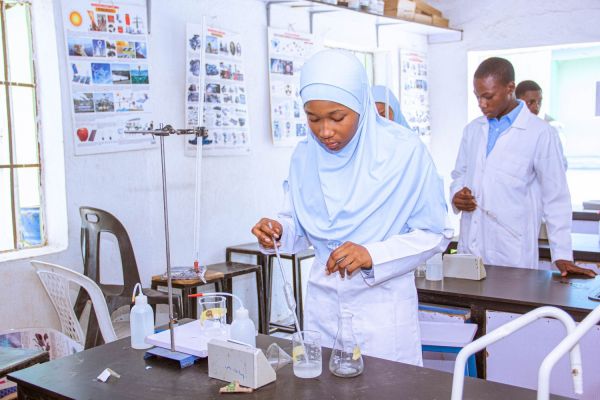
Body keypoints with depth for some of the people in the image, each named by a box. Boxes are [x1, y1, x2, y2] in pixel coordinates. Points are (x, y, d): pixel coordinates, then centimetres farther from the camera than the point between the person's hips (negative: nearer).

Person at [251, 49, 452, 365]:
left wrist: (372, 256, -21)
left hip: (383, 307, -3)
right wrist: (279, 232, -12)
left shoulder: (404, 151, -12)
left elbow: (434, 234, -8)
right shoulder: (304, 155, -1)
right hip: (323, 304, 4)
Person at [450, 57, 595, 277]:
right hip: (469, 248, 5)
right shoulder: (473, 129, 10)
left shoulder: (540, 133, -6)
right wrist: (456, 196, -1)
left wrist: (562, 255, -5)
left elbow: (556, 198, -4)